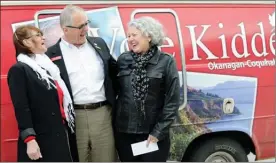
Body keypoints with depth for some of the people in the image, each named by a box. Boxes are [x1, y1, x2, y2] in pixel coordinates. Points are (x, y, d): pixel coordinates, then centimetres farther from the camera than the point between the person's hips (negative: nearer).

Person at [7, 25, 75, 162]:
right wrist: (29, 140, -21)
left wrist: (67, 127, 15)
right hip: (39, 141, -7)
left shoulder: (47, 65, 17)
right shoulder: (19, 70, -6)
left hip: (60, 136, 7)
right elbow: (21, 108, -14)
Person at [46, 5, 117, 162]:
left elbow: (115, 71, 18)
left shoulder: (99, 44, 10)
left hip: (103, 113, 3)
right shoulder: (53, 54, -1)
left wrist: (115, 98, 13)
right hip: (73, 117, -3)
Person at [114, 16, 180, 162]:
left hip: (154, 134, -2)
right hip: (124, 133, 3)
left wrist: (158, 132, -9)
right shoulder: (122, 60, 2)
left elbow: (172, 101, -6)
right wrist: (112, 124, 2)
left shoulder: (166, 61, -6)